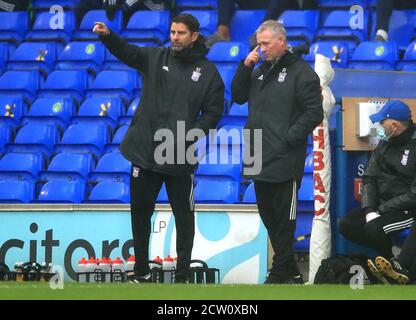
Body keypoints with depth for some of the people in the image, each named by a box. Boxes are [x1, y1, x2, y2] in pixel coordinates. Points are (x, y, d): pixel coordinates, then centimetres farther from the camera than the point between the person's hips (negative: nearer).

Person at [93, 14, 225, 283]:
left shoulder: (208, 72, 0)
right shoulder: (156, 57, 3)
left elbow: (213, 113, 0)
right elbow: (127, 52, -13)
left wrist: (190, 135, -15)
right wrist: (107, 35, -34)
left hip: (181, 157, -2)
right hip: (145, 151, 2)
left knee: (184, 216, 5)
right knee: (140, 212, 11)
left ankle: (183, 274, 16)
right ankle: (141, 271, 23)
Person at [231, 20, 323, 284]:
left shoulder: (301, 72, -8)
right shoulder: (261, 70, 15)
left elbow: (314, 113, -12)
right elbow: (238, 96, 15)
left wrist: (288, 139, -16)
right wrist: (246, 67, 2)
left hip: (285, 161, -8)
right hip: (260, 161, 8)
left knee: (284, 219, -1)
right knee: (268, 215, 13)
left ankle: (280, 273, 4)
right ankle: (291, 271, 23)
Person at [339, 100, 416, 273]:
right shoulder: (384, 144, 8)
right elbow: (370, 178, 6)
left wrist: (381, 210, -16)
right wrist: (369, 210, -12)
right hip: (381, 205, 8)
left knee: (374, 228, -31)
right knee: (346, 225, -9)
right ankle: (390, 251, 3)